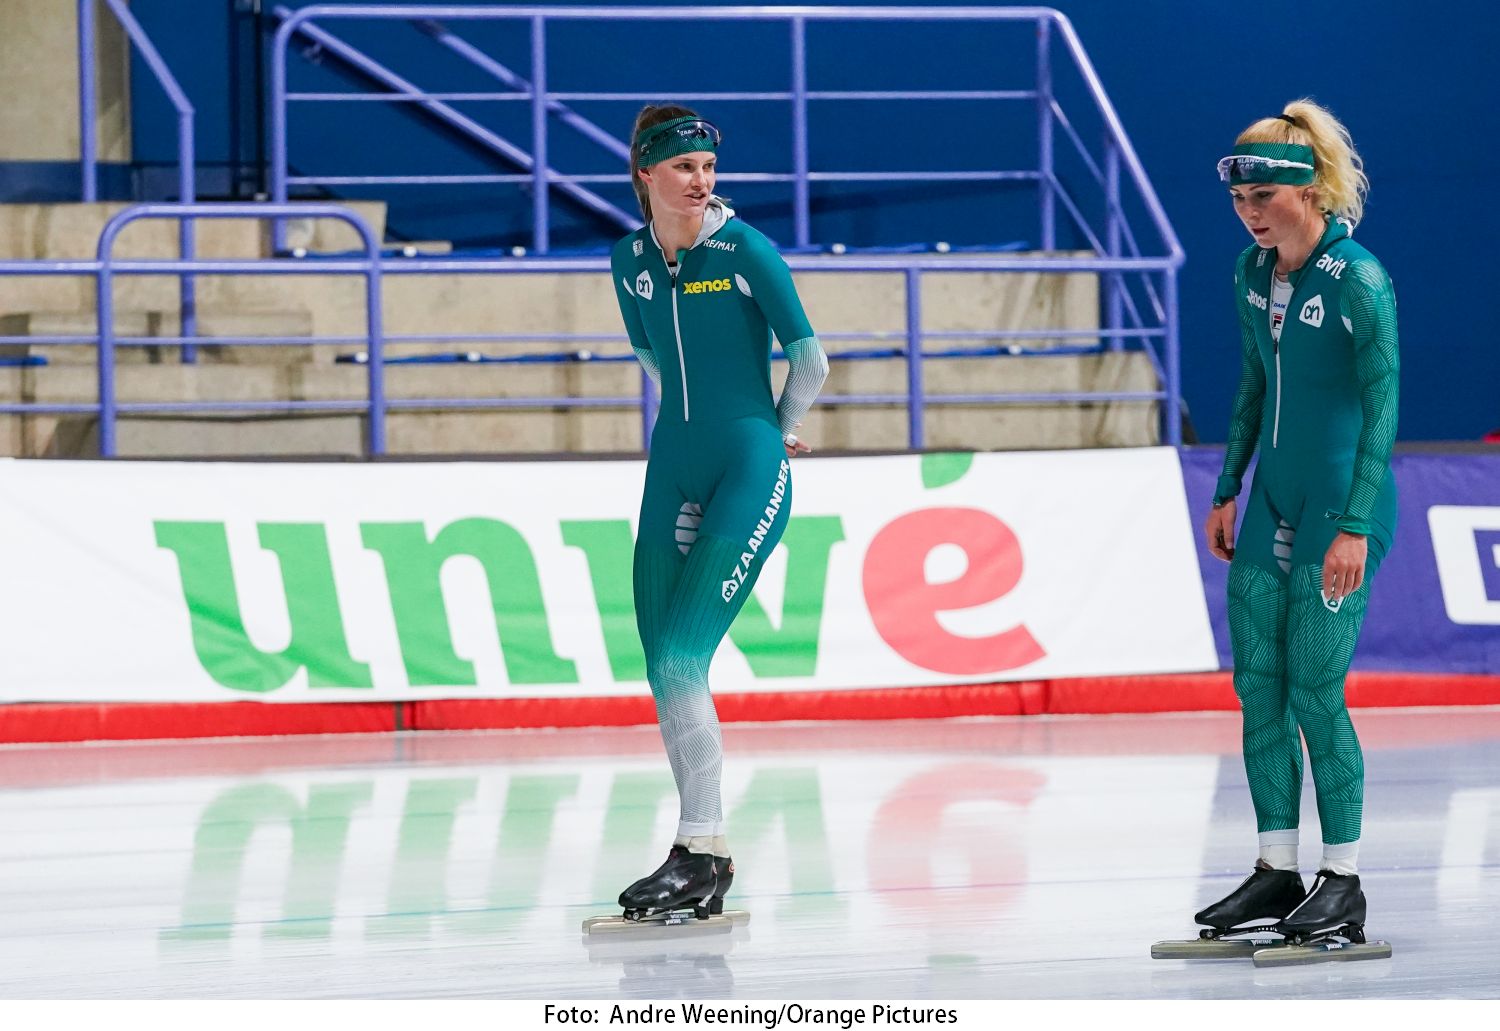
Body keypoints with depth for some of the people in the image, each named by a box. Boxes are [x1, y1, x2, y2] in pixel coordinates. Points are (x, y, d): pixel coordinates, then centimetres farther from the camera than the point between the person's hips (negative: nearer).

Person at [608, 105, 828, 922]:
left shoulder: (745, 252, -10)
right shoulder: (630, 262, 6)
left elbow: (809, 358, -3)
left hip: (749, 468, -6)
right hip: (674, 472, 6)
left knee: (682, 655, -16)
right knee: (662, 668, 3)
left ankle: (699, 851, -13)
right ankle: (707, 860, 10)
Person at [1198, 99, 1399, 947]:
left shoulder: (1359, 282, -16)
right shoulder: (1253, 272, 6)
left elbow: (1382, 407, -16)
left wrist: (1355, 526, -20)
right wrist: (1228, 491, 17)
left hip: (1341, 505, -8)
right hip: (1274, 503, 8)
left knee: (1315, 688, -8)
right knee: (1258, 684, 6)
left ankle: (1344, 882, 1)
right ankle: (1278, 869, 14)